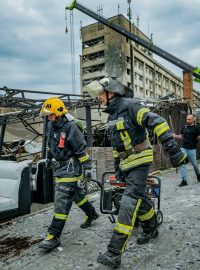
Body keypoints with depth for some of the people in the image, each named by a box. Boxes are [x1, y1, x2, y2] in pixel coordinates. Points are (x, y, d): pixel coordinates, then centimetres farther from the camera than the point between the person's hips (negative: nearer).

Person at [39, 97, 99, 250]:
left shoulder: (71, 128, -20)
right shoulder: (51, 125, 5)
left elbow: (81, 149, -17)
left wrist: (87, 167, -14)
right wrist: (49, 156, 28)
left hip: (71, 167, -9)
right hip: (61, 165, 9)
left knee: (62, 200, -9)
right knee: (76, 193, 21)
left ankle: (54, 236, -3)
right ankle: (92, 214, 42)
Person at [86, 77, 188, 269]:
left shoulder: (130, 106, -14)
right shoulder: (112, 115, 14)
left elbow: (157, 123, -22)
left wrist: (172, 148, -29)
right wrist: (117, 166, 21)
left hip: (139, 160, -9)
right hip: (126, 162, 9)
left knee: (130, 201, -12)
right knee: (139, 198, 18)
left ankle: (114, 253, -11)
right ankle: (151, 230, 41)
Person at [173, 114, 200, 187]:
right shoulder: (184, 127, 10)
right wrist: (176, 136, 2)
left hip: (192, 149, -3)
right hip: (183, 148, 3)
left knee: (194, 164, 10)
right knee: (182, 164, -6)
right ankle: (184, 180, -1)